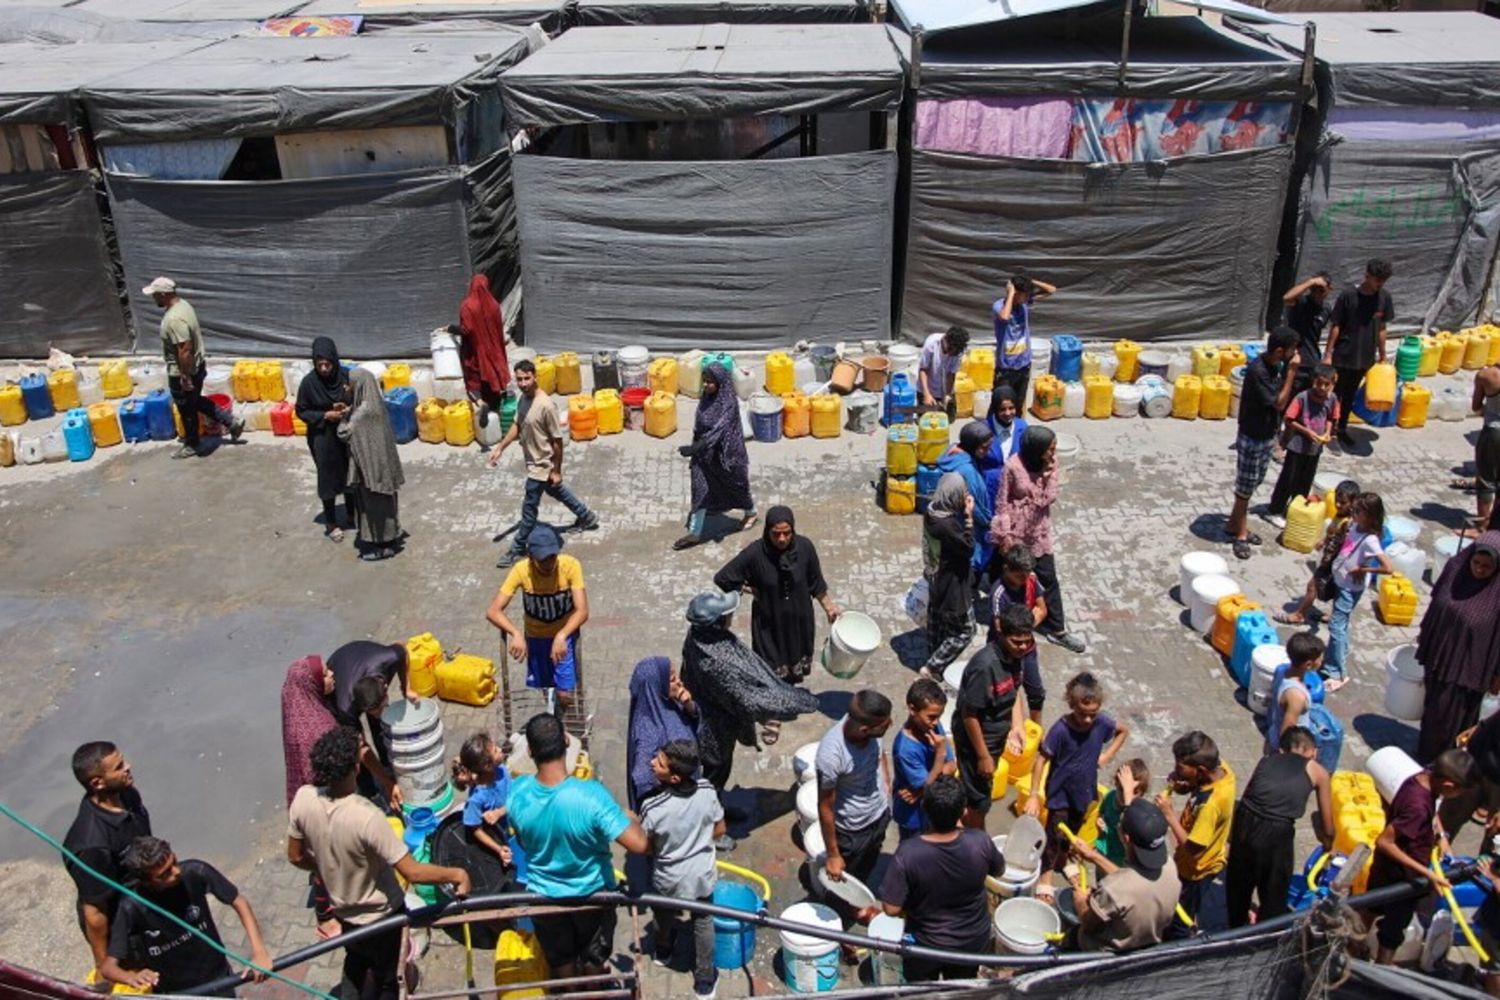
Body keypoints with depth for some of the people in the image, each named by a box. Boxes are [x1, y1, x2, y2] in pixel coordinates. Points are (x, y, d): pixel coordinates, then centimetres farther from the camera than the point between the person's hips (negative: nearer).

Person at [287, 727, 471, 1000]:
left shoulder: (303, 798, -22)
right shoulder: (367, 816, -39)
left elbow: (296, 857, -4)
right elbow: (413, 872, -35)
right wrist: (456, 874, -20)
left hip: (342, 909, 4)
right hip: (380, 914, -4)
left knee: (355, 963, 33)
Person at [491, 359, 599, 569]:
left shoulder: (546, 405, -29)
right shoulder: (523, 399, -4)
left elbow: (557, 440, -23)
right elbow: (517, 426, 11)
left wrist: (556, 470, -18)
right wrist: (500, 448, 6)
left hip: (542, 465, -9)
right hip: (533, 461, 9)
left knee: (529, 507, 3)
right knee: (556, 491, 28)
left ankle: (518, 550, 17)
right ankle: (587, 517, 48)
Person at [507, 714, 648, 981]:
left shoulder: (516, 793, -24)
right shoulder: (591, 795, -36)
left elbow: (522, 842, -4)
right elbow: (639, 845, -36)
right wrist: (631, 819, -15)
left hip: (544, 896, 2)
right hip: (592, 894, -2)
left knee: (560, 962, 29)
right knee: (593, 960, 28)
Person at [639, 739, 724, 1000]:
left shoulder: (652, 808, -33)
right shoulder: (707, 791, -23)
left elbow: (645, 848, -16)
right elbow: (719, 830, -7)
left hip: (669, 879, -1)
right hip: (702, 874, 1)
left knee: (665, 915, 31)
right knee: (703, 922, 26)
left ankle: (664, 950, 60)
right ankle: (704, 979, 40)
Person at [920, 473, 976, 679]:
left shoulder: (932, 511, -6)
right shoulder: (947, 524, -33)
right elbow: (968, 548, -21)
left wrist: (964, 515, -3)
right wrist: (969, 518, -23)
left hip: (936, 580, 9)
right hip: (952, 586, -9)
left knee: (937, 624, 24)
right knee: (964, 631, 8)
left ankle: (934, 664, 40)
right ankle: (931, 668, 10)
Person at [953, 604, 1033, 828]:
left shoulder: (1014, 656, -9)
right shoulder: (985, 665, -33)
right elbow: (969, 714, -26)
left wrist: (1017, 726, -5)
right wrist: (983, 756, -19)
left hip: (996, 737, 7)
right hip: (975, 740, -7)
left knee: (981, 792, 27)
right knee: (980, 801, 11)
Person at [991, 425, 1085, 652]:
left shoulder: (1050, 463, -6)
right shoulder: (1014, 466, -20)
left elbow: (1050, 498, -5)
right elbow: (1002, 501, -13)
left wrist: (1049, 475, -21)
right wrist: (1004, 534, -13)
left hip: (1039, 530, 4)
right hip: (1015, 531, -4)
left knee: (1048, 578, 7)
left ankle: (1057, 629, 17)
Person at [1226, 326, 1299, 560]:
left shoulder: (1275, 365, -1)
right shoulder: (1257, 370, -27)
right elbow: (1279, 403, -24)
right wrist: (1291, 372, -24)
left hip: (1267, 436, 8)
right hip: (1252, 439, -8)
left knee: (1251, 485, 19)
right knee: (1245, 487, 5)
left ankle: (1235, 524, 33)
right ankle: (1240, 532, 18)